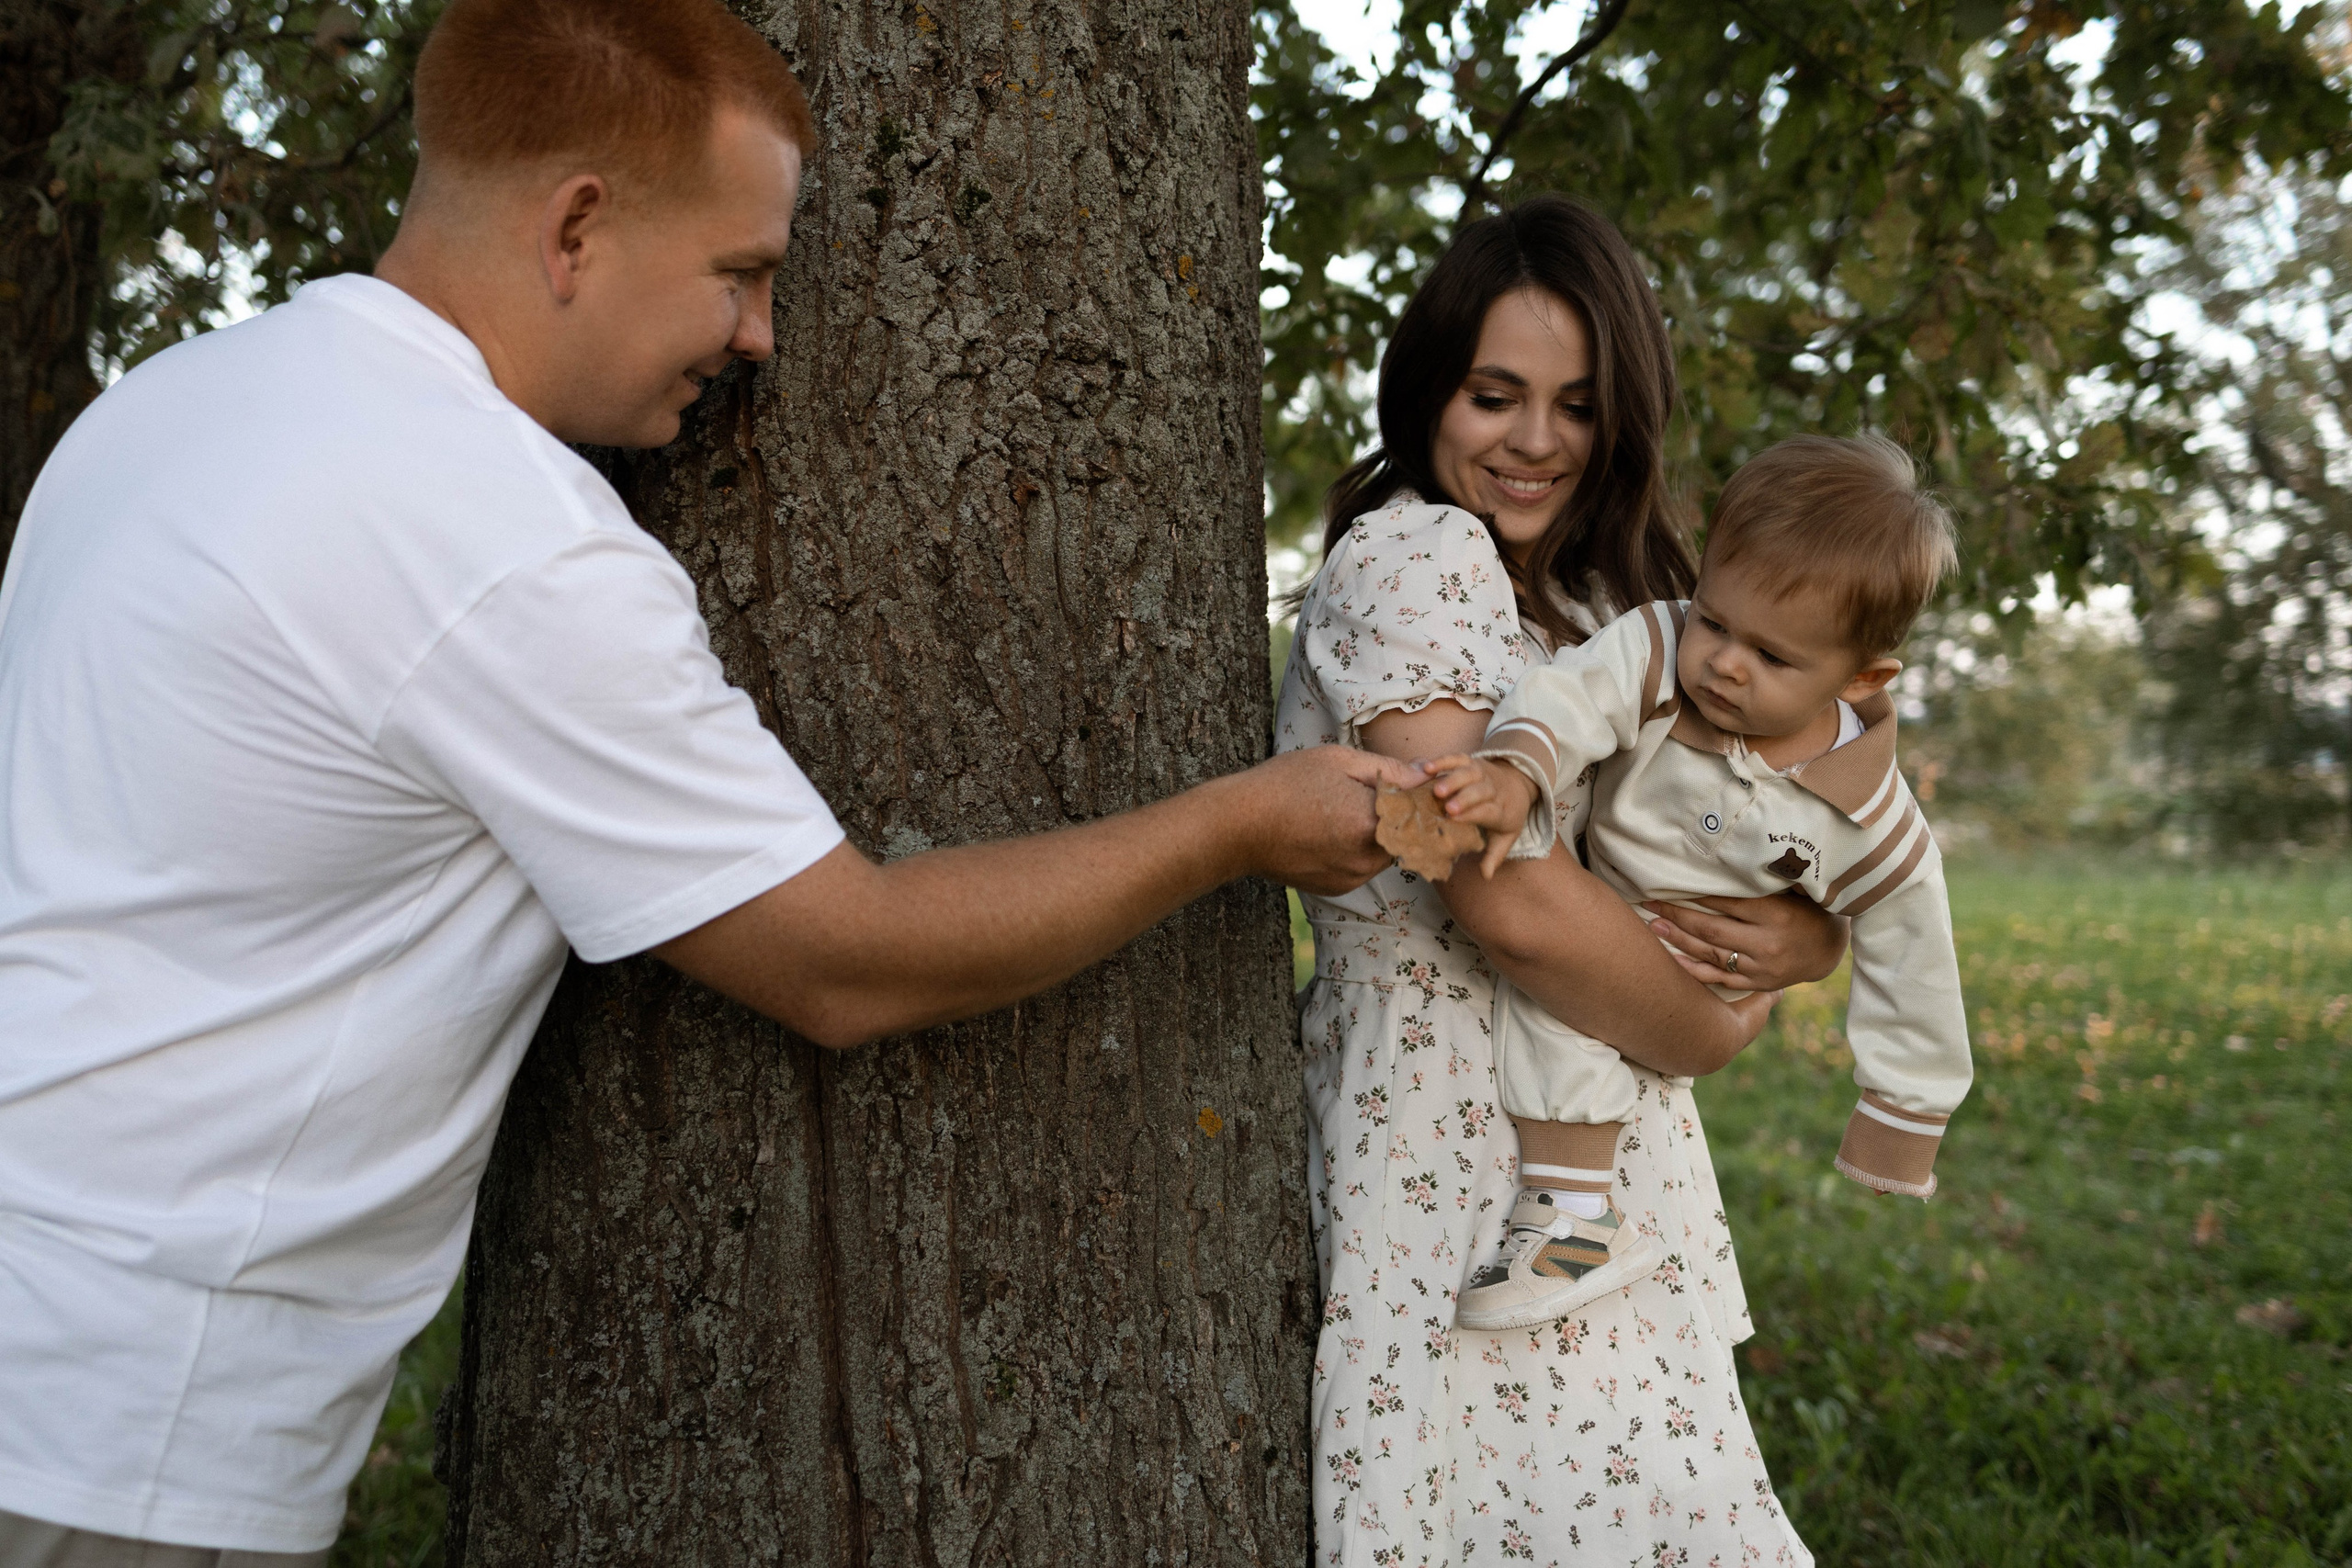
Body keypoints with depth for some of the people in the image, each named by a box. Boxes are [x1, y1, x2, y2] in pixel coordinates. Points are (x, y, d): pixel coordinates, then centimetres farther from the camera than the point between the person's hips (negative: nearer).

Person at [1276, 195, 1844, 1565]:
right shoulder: (1414, 555, -9)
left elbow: (1834, 901, 17)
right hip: (1457, 1164, -8)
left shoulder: (1609, 605, 16)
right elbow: (1507, 898, -20)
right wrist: (1712, 1036, -4)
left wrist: (1799, 937, -8)